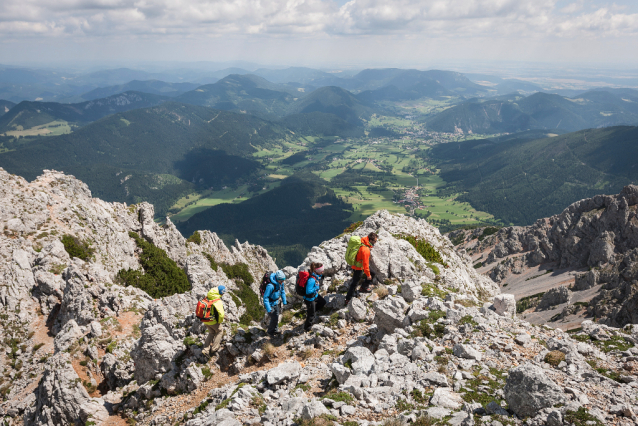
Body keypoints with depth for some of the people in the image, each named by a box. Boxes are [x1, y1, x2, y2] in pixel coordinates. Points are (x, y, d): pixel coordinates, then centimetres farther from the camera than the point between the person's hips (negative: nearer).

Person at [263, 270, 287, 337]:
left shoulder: (280, 283, -12)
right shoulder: (270, 286, -35)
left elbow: (282, 291, 8)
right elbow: (265, 297, -27)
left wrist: (284, 301, 11)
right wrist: (268, 309, -25)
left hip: (277, 303, 7)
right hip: (271, 304, -7)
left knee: (277, 317, 17)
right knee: (274, 318, -3)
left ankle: (275, 330, 38)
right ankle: (270, 332, 20)